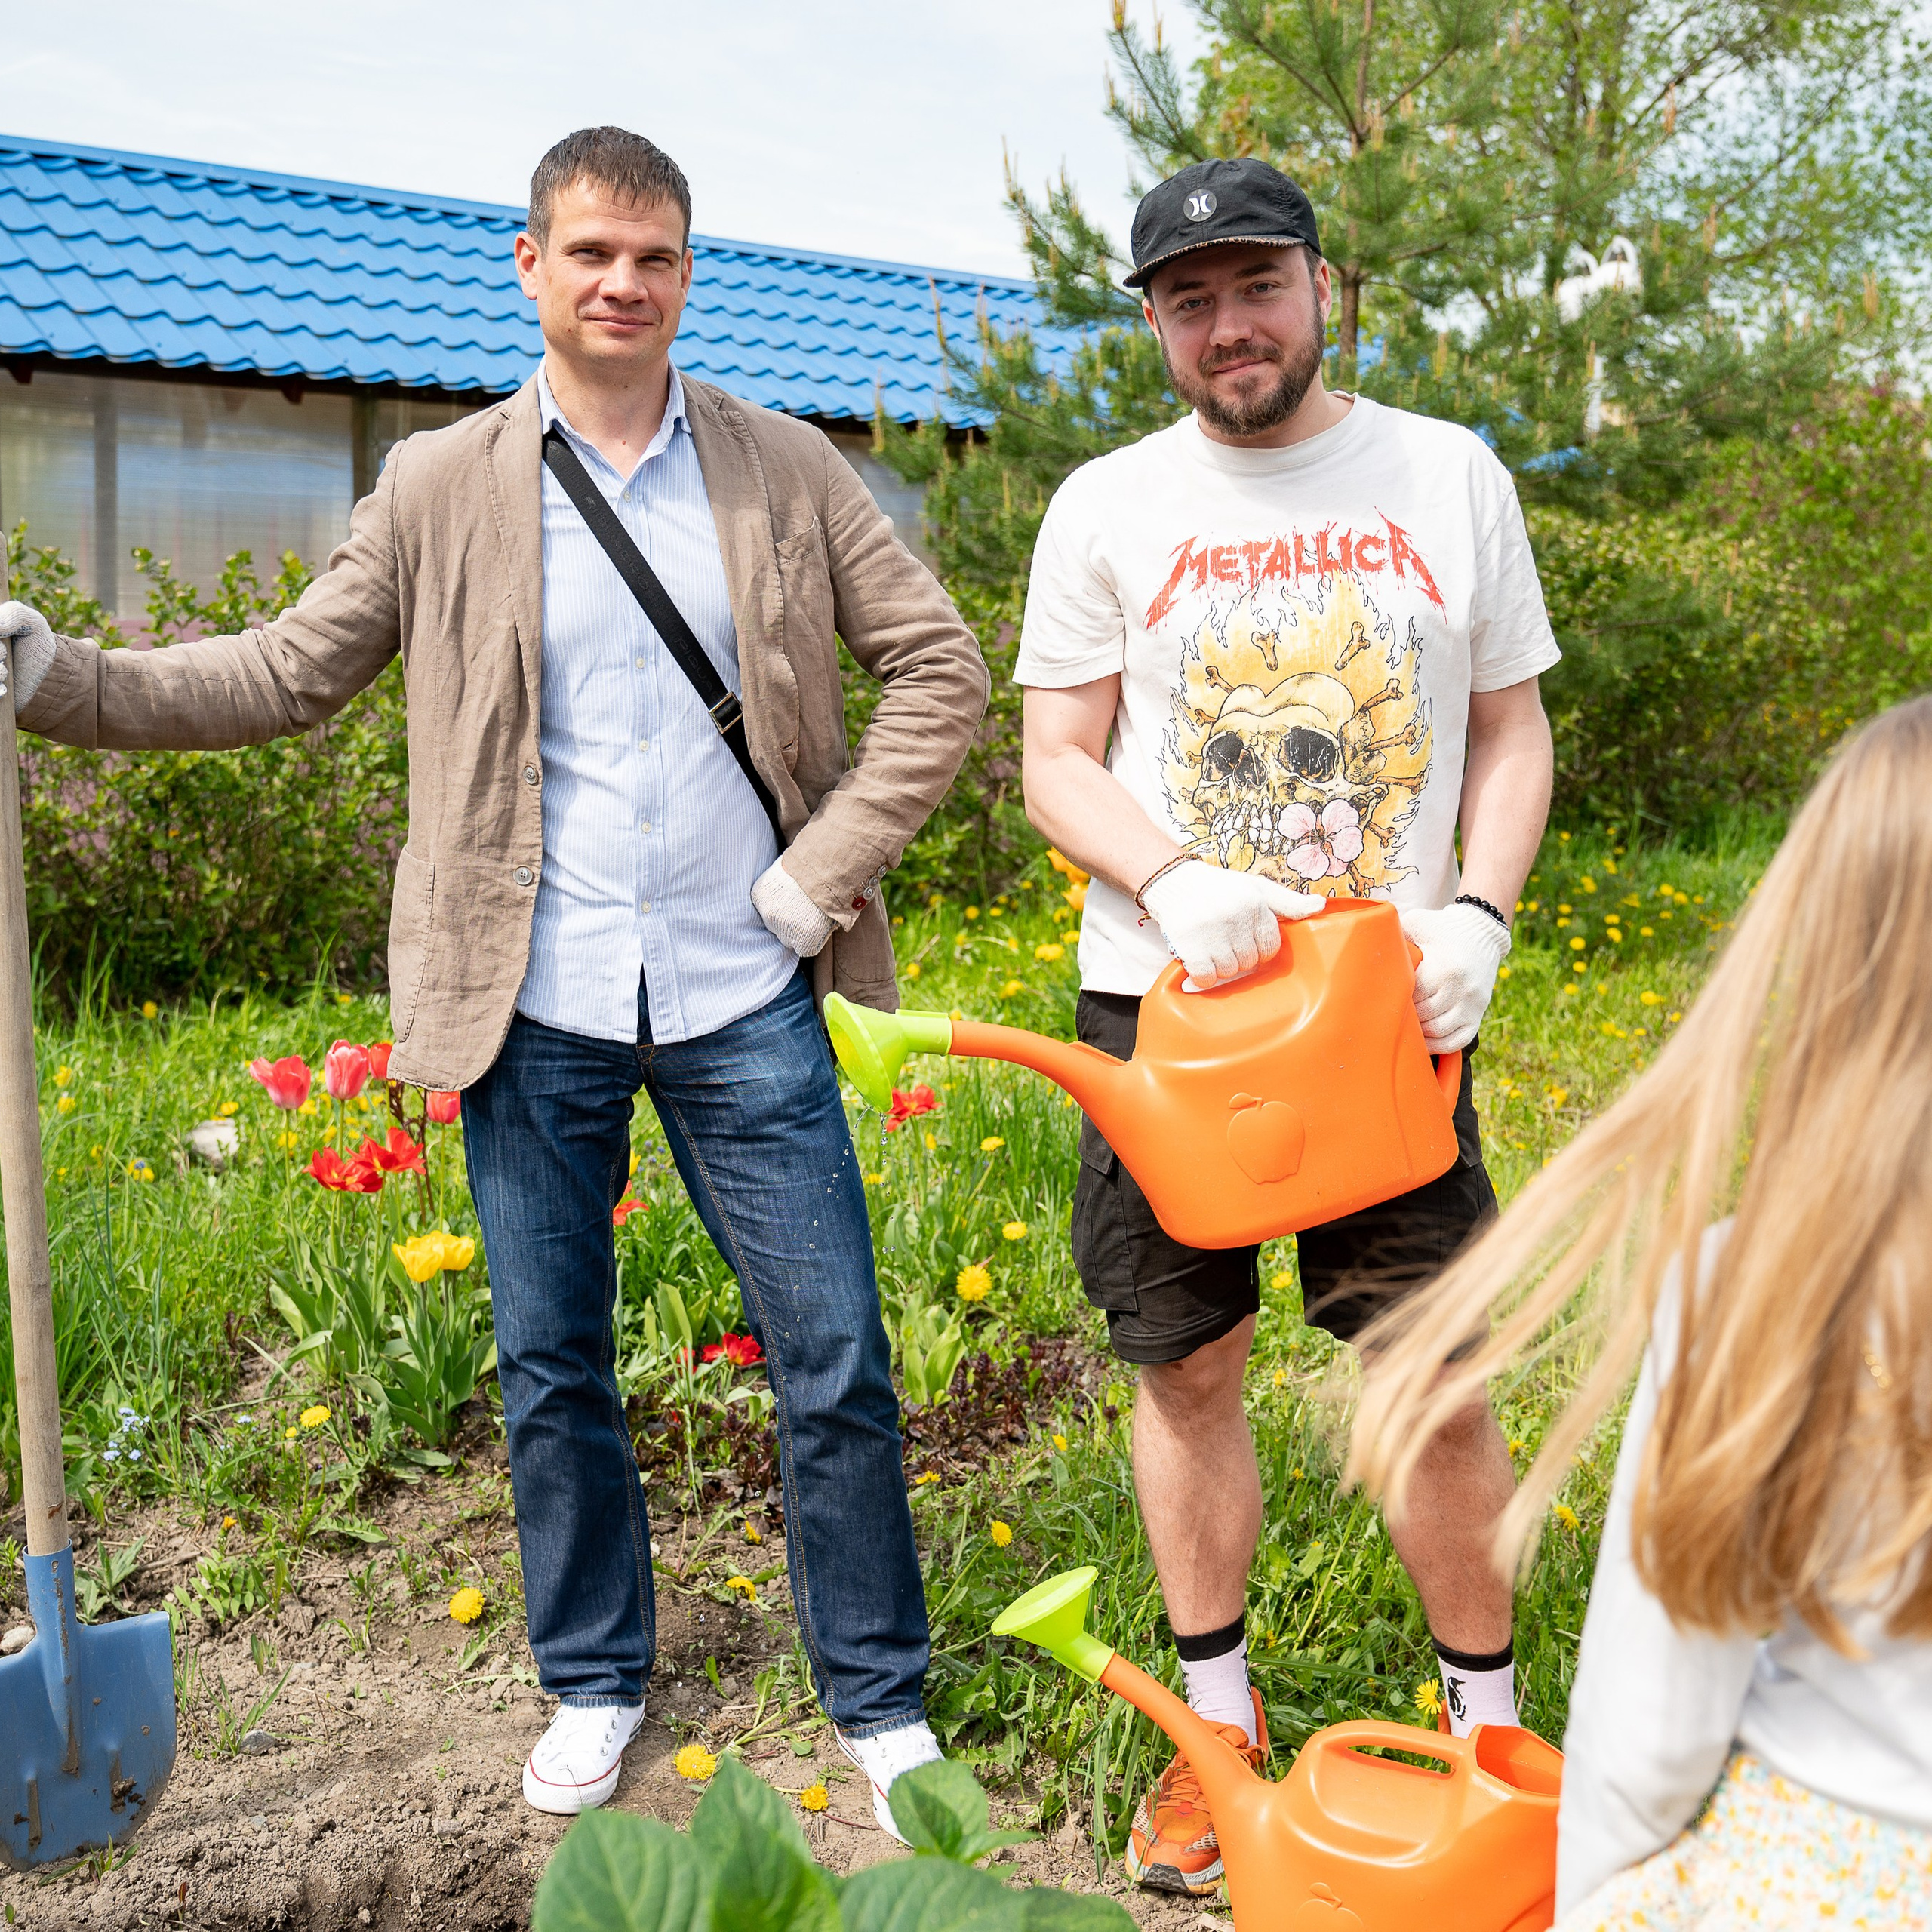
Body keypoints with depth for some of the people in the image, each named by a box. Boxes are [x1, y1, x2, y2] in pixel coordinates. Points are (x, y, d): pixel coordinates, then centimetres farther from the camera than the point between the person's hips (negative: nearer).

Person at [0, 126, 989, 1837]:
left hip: (742, 997, 0)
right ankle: (596, 1680, 34)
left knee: (835, 1362, 4)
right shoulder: (440, 488, 3)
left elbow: (938, 668, 4)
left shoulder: (788, 470, 3)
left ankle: (883, 1705, 24)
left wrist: (828, 866, -5)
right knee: (552, 1369, 12)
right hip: (537, 1006, 1)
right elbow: (291, 673, 5)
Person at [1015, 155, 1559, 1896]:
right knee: (1190, 1365, 9)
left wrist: (1478, 913, -9)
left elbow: (1512, 733, 8)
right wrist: (1173, 879, -16)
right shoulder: (1108, 506, 3)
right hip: (1166, 996, 1)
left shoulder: (1451, 476, 5)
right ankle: (1221, 1718, 29)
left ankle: (1489, 1721, 25)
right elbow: (1056, 761, 3)